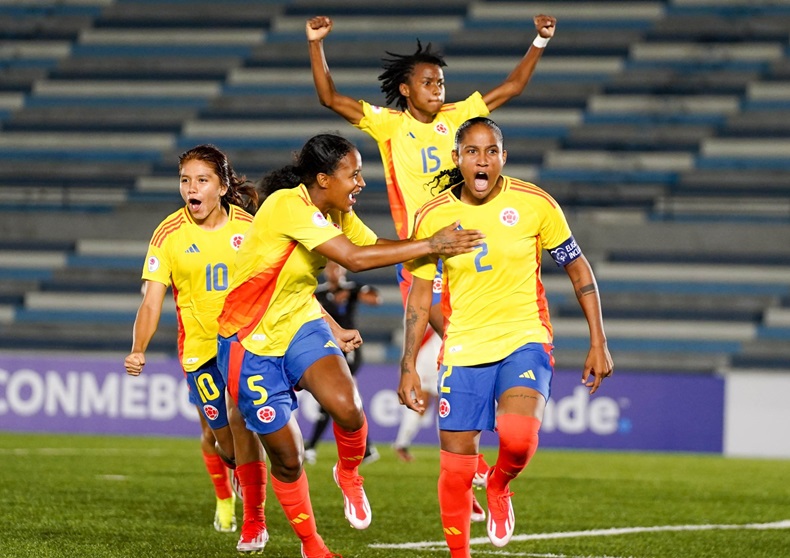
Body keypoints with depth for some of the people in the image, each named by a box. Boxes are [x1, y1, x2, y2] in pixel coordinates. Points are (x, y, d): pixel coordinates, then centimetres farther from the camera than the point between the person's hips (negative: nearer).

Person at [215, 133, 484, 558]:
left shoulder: (338, 213, 1)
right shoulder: (288, 206, -25)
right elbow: (355, 259, -32)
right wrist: (430, 245, -29)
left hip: (300, 326, 5)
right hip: (251, 343, -5)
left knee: (346, 406, -24)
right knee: (287, 456, 1)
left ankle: (349, 473, 6)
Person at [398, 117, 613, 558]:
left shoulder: (535, 204, -5)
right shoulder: (434, 216, -1)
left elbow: (579, 269, 3)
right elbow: (420, 294, 6)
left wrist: (599, 343, 0)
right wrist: (409, 366, 2)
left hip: (525, 342, -2)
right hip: (462, 351, 2)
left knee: (518, 438, -27)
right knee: (456, 469, 0)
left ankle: (500, 487, 8)